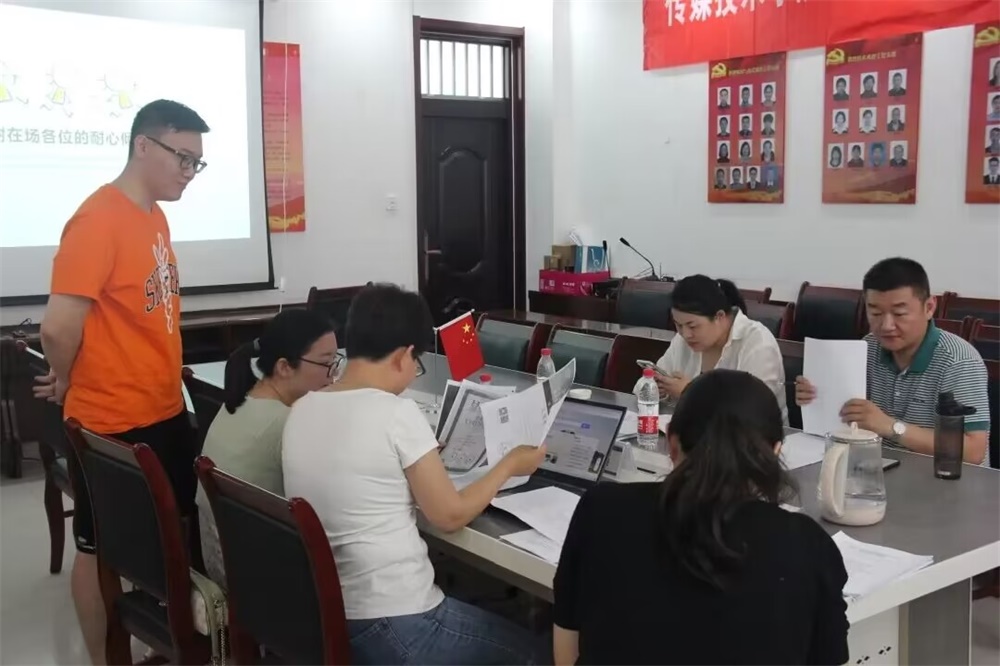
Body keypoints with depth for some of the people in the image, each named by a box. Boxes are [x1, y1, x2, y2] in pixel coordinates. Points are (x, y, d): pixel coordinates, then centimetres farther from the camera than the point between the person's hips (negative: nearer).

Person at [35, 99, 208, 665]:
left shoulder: (155, 216, 7)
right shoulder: (99, 220, -20)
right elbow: (60, 327, -24)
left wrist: (165, 387, 7)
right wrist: (66, 383, -7)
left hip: (166, 412, 8)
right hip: (112, 423, -8)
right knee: (103, 549, 10)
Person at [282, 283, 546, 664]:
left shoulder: (302, 410, 2)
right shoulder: (397, 414, -19)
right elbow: (450, 516, -9)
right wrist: (509, 465, 5)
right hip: (389, 630, -8)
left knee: (480, 607, 31)